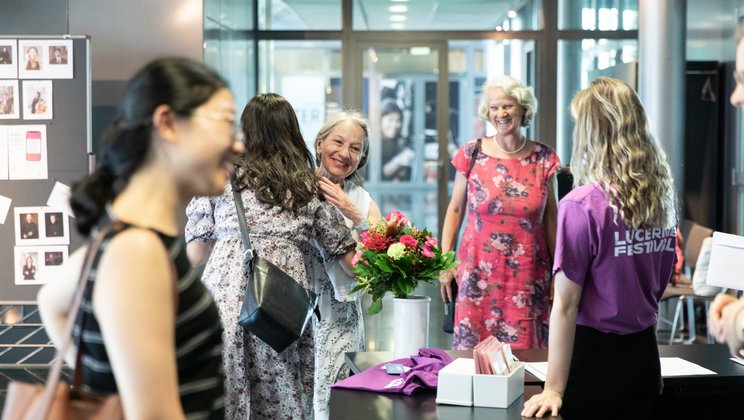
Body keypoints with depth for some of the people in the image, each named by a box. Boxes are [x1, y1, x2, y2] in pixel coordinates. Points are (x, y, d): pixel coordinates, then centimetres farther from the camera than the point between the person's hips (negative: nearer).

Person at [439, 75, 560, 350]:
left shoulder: (543, 158, 2)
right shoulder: (471, 154, 0)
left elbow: (550, 217, 9)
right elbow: (455, 210, 7)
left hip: (528, 275, 1)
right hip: (478, 273, 0)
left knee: (523, 351, 2)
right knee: (473, 350, 0)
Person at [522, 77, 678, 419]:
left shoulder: (583, 205, -18)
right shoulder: (663, 198, 0)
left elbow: (566, 306, -17)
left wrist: (553, 390, -14)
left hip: (596, 356, -6)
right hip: (645, 355, 6)